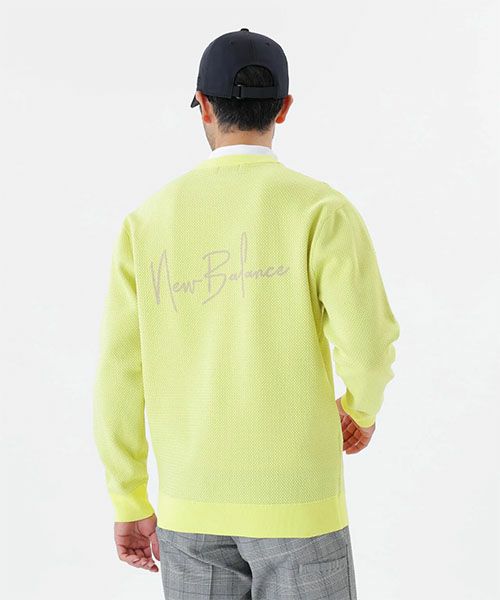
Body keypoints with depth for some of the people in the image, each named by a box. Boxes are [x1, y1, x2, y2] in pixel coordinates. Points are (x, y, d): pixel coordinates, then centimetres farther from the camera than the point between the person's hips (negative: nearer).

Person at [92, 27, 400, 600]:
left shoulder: (147, 220, 1)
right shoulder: (321, 209, -10)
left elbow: (119, 375, 0)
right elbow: (368, 343, -19)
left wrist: (130, 505, 11)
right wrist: (362, 408, 7)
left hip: (192, 501, 3)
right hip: (295, 498, -3)